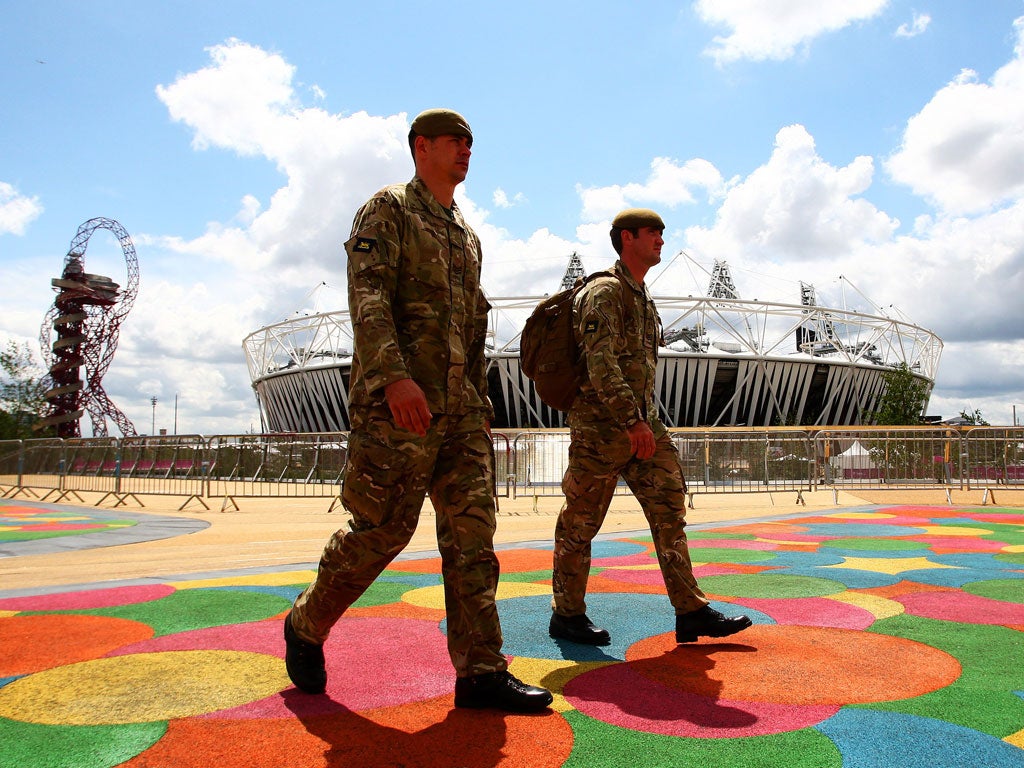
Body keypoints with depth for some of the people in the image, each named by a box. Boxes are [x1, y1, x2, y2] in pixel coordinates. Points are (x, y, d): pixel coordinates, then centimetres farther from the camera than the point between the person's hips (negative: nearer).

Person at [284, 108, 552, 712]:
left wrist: (480, 400, 19)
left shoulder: (467, 236, 24)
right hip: (398, 404, -7)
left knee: (472, 531, 1)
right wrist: (394, 375, -27)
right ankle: (306, 626, 21)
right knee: (381, 530, -3)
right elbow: (367, 295, -13)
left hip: (461, 409, 7)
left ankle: (482, 672, 5)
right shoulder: (387, 209, 2)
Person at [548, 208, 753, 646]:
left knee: (669, 512, 4)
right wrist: (632, 420, -28)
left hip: (643, 425, 9)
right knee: (580, 524, 3)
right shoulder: (604, 292, -11)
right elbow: (600, 362, -22)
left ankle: (691, 612, 8)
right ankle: (567, 615, 16)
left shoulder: (643, 298, 19)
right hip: (601, 427, -9)